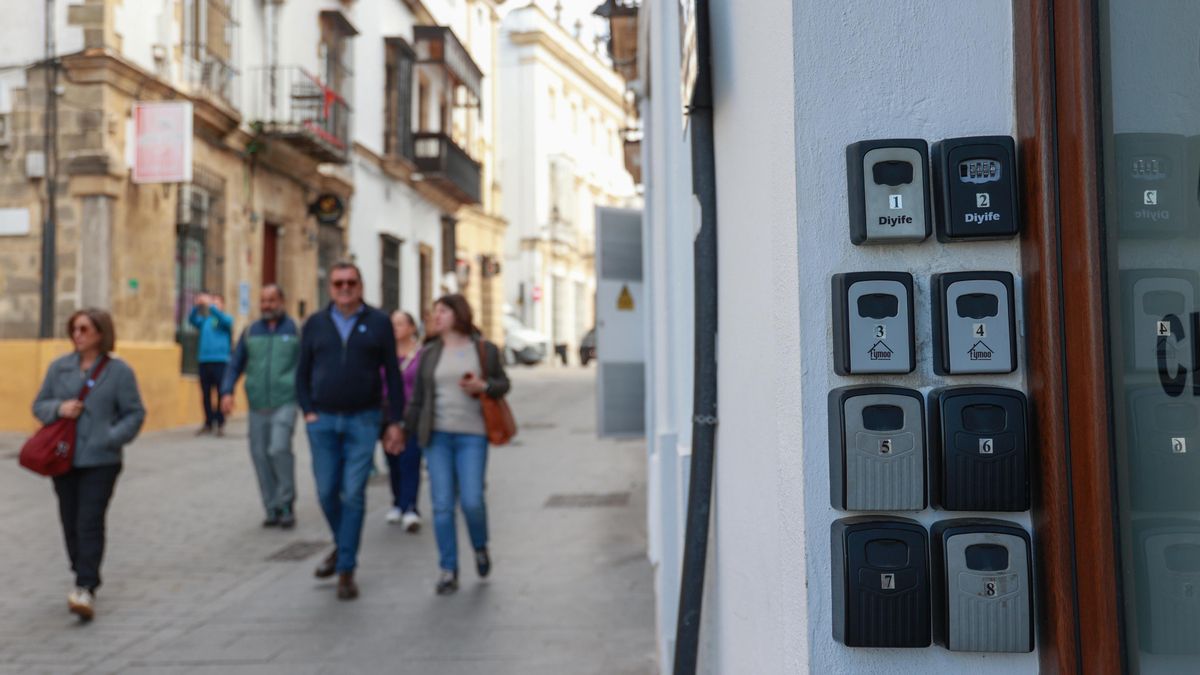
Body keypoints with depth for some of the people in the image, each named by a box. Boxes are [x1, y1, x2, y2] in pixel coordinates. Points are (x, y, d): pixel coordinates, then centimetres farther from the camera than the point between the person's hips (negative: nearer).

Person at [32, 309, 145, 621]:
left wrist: (110, 438, -16)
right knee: (71, 524, 11)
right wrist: (58, 408, -9)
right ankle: (83, 578, 27)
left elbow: (135, 414, -1)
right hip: (63, 459, 4)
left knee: (90, 524, -10)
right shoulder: (59, 367, 7)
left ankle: (86, 589, -12)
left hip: (100, 461, -4)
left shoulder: (119, 371, -3)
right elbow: (39, 405, 13)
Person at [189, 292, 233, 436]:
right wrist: (197, 306, -17)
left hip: (220, 361, -3)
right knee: (206, 394, 5)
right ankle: (208, 424, 12)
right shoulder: (205, 320, 16)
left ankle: (220, 424, 2)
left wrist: (210, 305, -24)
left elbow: (223, 318, -14)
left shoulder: (227, 319, 7)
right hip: (204, 360, 4)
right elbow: (192, 320, -1)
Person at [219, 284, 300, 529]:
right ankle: (273, 510, 14)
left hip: (284, 403, -4)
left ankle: (286, 505, -5)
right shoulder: (250, 332, 11)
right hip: (257, 407, 4)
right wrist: (227, 392, -1)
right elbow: (235, 365, 14)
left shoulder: (295, 330, 2)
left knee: (279, 448, -21)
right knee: (260, 456, 3)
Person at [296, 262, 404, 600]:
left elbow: (393, 375, 2)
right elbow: (302, 373, 12)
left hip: (362, 422, -2)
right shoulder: (315, 324, 8)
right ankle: (342, 546, 33)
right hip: (323, 421, 2)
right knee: (327, 492, 7)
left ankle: (346, 570, 5)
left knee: (353, 495, -3)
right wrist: (308, 412, 0)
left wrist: (395, 422, -1)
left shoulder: (378, 323, 2)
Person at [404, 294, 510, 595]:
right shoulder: (429, 353, 8)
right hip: (437, 435, 2)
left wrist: (483, 387, -11)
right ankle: (448, 571, 8)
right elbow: (417, 398, 11)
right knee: (442, 505, -1)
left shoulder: (485, 349, 4)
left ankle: (480, 547, 23)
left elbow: (503, 384, 9)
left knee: (471, 501, -9)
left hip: (472, 435, -2)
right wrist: (406, 430, 6)